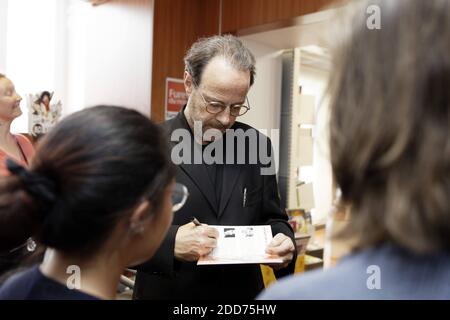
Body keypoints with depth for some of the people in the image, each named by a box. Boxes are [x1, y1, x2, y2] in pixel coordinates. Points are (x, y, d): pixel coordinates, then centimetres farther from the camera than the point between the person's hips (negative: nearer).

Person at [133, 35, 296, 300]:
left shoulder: (256, 146, -2)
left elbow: (272, 218, 5)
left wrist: (283, 241, -16)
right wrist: (170, 243, -29)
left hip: (244, 292, 3)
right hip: (167, 293, -3)